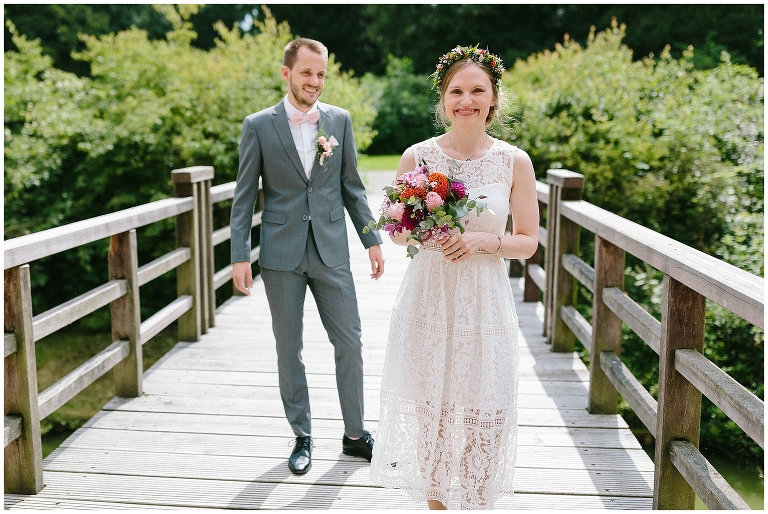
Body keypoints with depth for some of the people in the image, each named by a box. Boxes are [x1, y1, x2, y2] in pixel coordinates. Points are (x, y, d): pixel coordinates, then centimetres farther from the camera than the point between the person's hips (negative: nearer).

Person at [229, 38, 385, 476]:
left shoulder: (340, 120, 4)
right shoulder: (259, 125, -1)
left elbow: (352, 186, 8)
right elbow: (245, 196, -1)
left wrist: (372, 239, 3)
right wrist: (240, 256, -7)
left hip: (331, 250, 2)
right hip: (281, 254, -1)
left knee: (350, 344, 5)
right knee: (290, 351, 8)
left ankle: (355, 434, 22)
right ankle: (302, 437, 25)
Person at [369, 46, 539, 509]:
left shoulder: (515, 162, -2)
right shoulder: (417, 156, 0)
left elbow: (529, 242, 3)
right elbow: (396, 232, 8)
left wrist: (484, 240, -16)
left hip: (485, 302, 0)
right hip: (427, 298, 1)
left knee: (481, 413, 5)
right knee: (427, 406, 8)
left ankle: (474, 500, 28)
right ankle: (434, 500, 30)